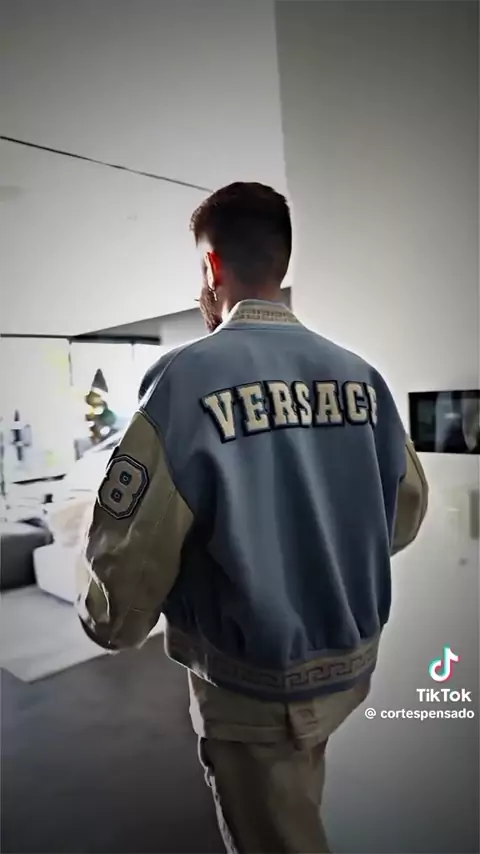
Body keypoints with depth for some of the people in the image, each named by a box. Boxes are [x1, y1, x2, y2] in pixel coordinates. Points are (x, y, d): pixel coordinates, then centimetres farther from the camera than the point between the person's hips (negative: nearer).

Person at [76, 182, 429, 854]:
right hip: (349, 664, 6)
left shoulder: (189, 378, -22)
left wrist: (108, 624, 0)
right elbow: (407, 512, 3)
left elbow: (131, 551, -22)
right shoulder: (361, 376, -6)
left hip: (253, 684, -5)